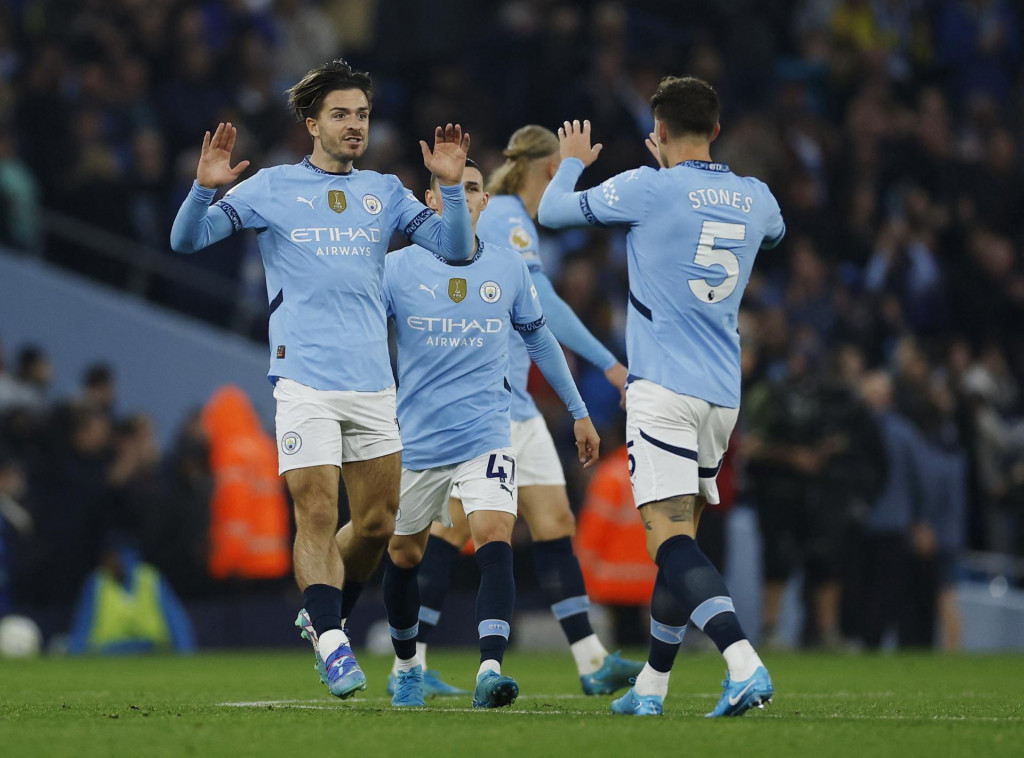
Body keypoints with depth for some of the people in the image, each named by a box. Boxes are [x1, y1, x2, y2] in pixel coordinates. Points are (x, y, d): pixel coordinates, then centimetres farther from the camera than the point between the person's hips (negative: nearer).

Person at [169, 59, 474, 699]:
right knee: (317, 515, -12)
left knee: (378, 521, 8)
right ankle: (333, 646, -9)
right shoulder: (273, 188, 4)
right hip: (305, 379, -4)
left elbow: (455, 247, 8)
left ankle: (324, 616, 30)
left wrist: (451, 185, -8)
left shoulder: (384, 191, 14)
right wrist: (205, 187, -19)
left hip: (373, 382, 4)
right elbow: (188, 239, 1)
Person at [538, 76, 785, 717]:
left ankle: (746, 664, -32)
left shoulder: (649, 189, -9)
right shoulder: (755, 198, 8)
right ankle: (651, 689, 20)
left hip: (664, 391, -6)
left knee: (670, 539, -14)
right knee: (680, 542, 15)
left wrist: (573, 161, 26)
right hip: (722, 396, 7)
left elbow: (553, 211, 4)